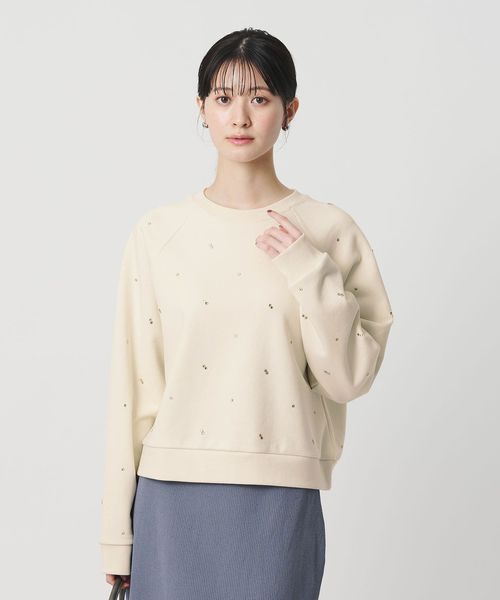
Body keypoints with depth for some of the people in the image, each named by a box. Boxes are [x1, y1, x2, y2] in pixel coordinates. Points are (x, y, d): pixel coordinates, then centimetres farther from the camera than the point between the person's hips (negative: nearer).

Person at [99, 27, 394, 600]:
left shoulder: (329, 230, 0)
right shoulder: (158, 231, 2)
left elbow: (350, 377, 0)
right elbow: (132, 386, 3)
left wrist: (309, 271, -12)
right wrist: (117, 534, 3)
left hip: (280, 498, 0)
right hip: (172, 494, 1)